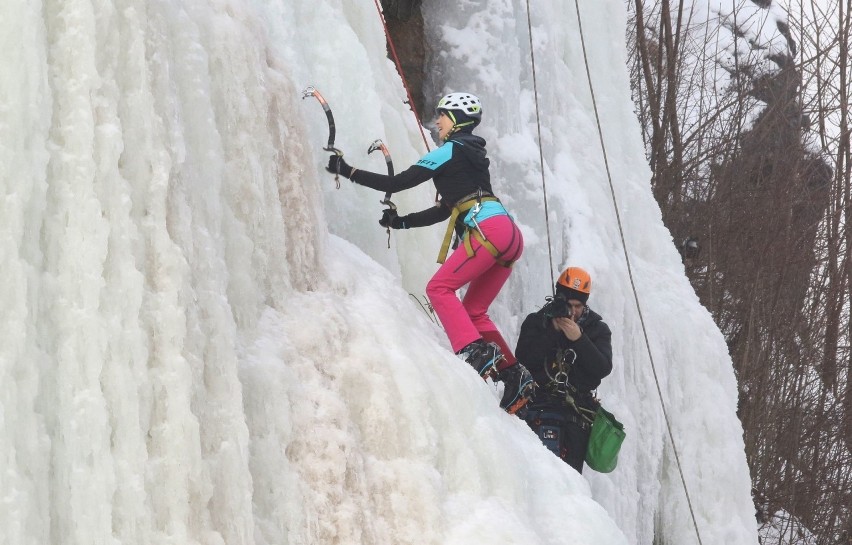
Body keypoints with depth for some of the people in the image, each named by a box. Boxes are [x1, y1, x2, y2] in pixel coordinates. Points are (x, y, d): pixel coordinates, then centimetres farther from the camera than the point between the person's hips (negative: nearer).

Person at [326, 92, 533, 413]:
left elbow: (396, 184, -1)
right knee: (473, 311, 11)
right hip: (509, 235, 9)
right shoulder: (470, 154, 30)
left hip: (489, 229, -9)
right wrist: (402, 222, 31)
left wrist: (347, 172, 6)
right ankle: (514, 375, 3)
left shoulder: (451, 150, 1)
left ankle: (476, 352, -22)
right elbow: (445, 210, 33)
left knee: (440, 288, -7)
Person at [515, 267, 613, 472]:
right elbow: (523, 359, -5)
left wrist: (579, 339, -12)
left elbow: (603, 368, -2)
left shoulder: (597, 329, 13)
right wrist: (552, 331, -10)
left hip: (578, 412, 2)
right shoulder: (536, 322, 10)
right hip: (540, 406, -2)